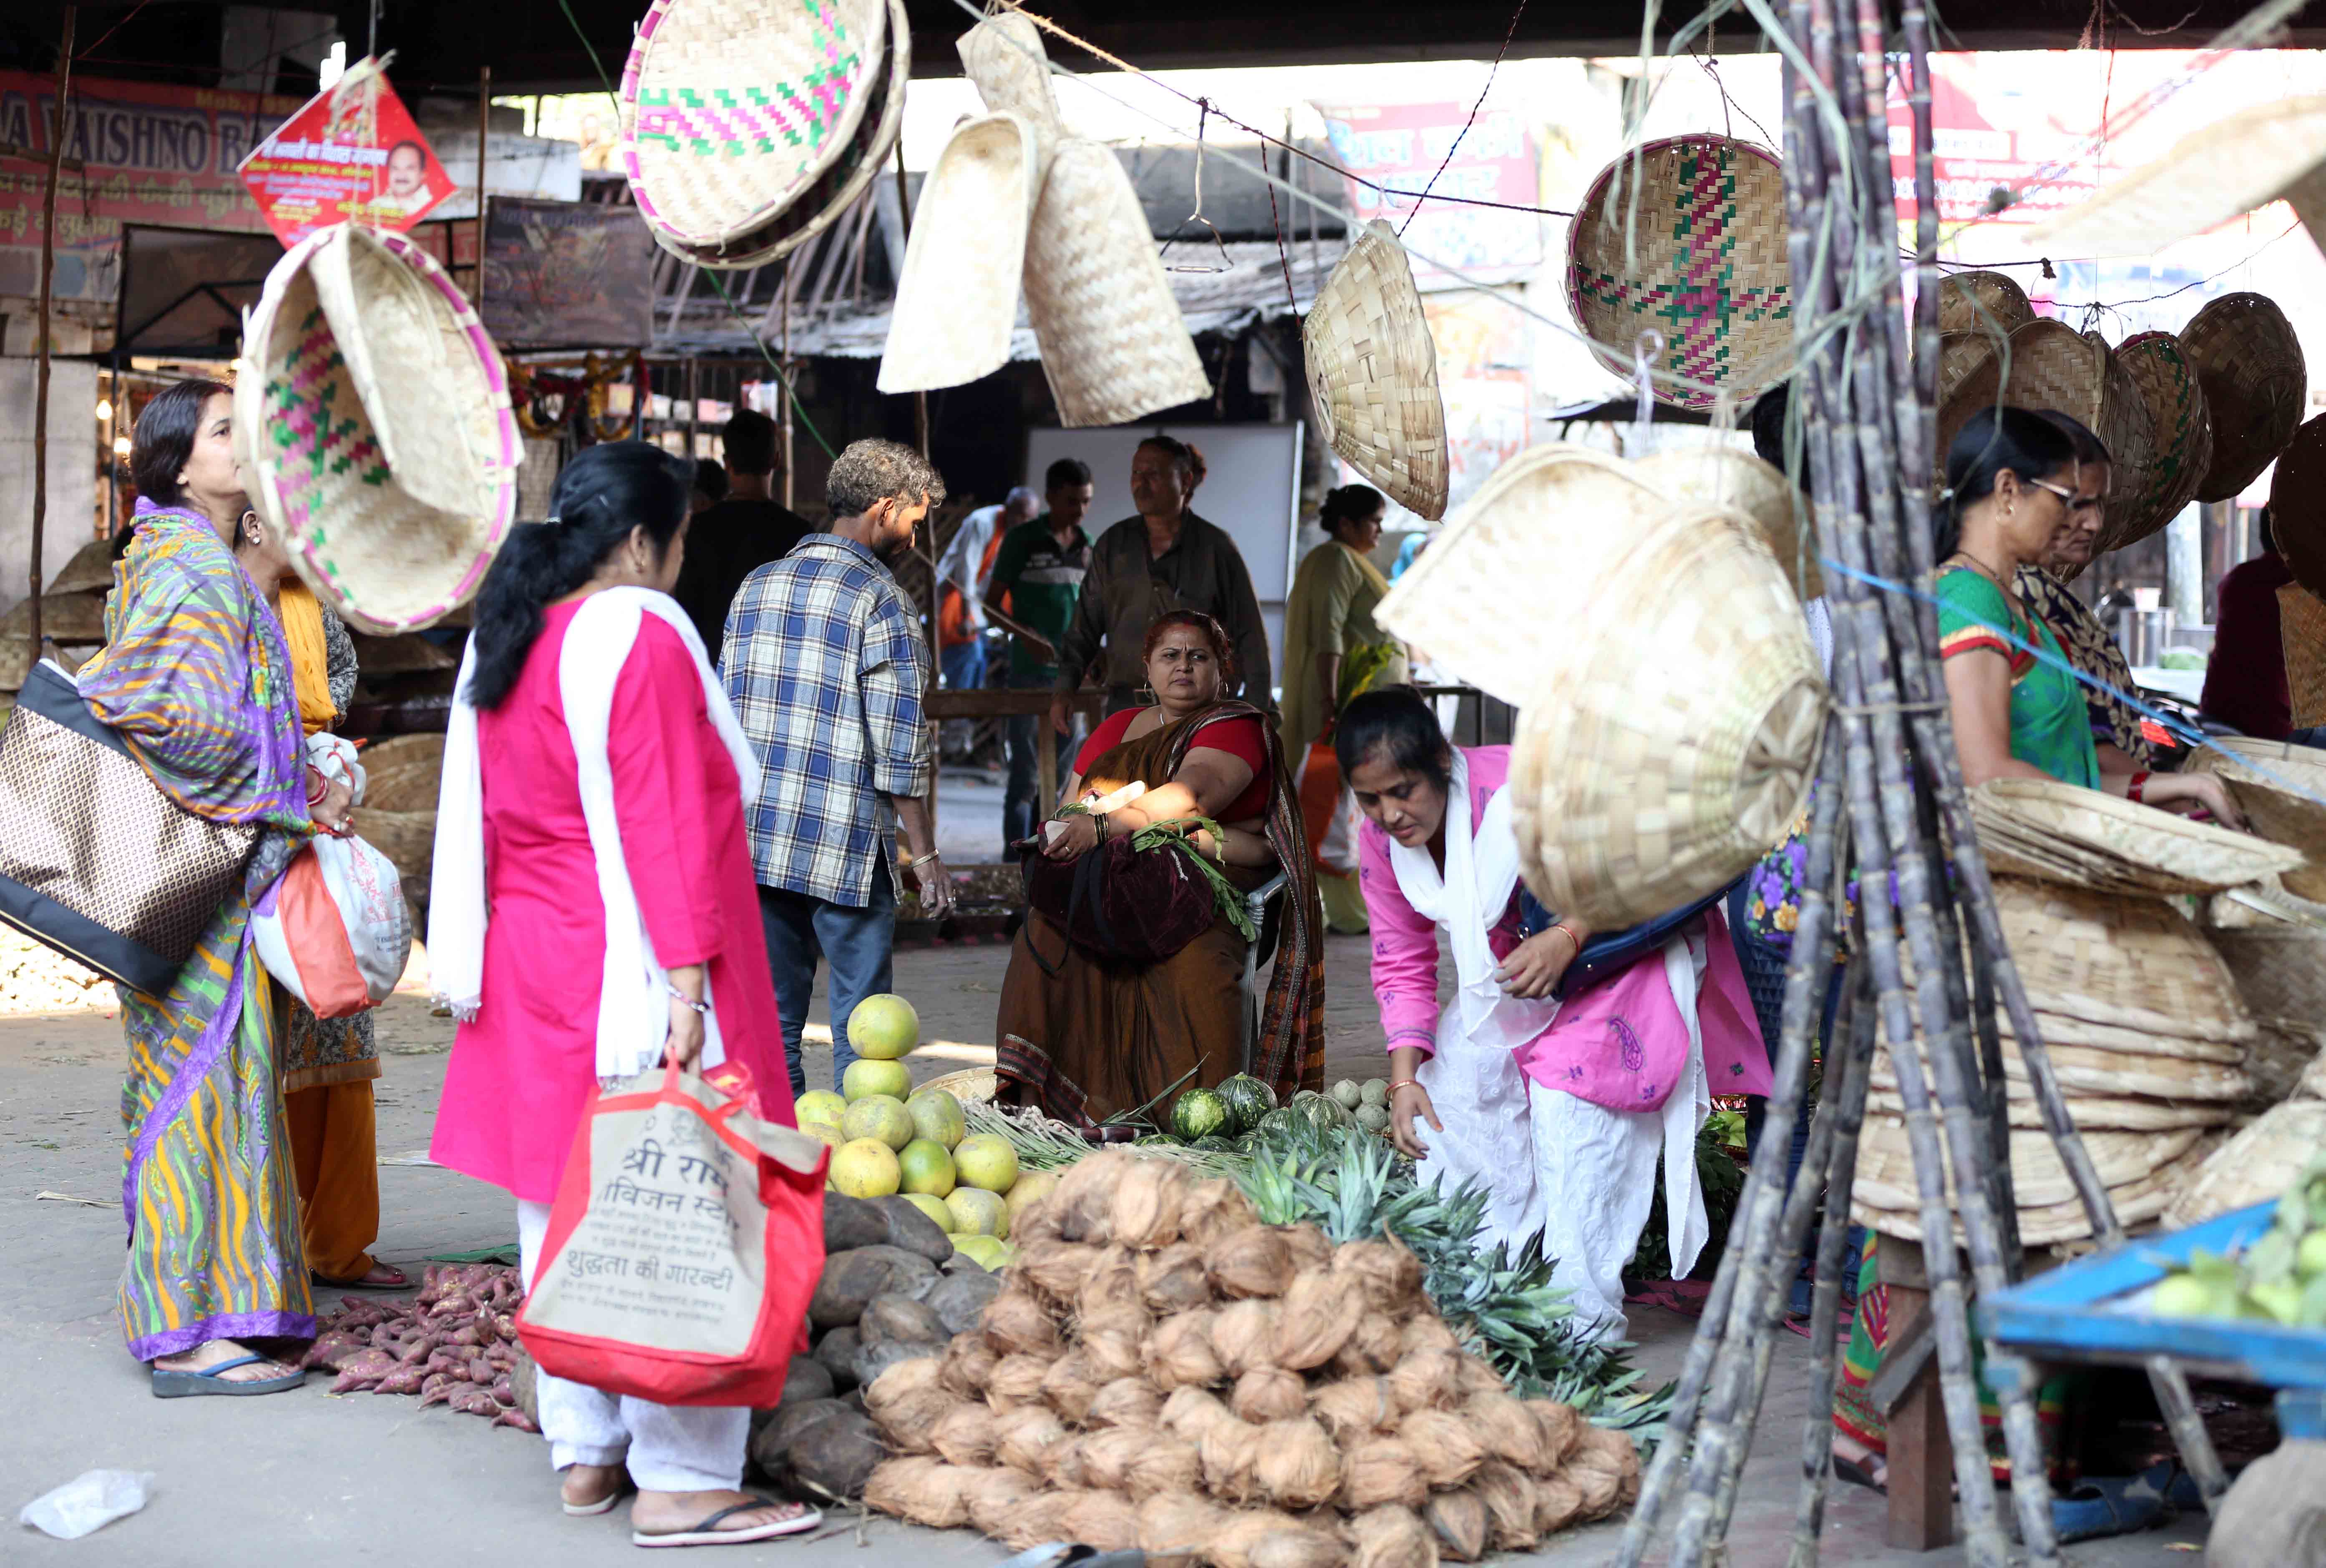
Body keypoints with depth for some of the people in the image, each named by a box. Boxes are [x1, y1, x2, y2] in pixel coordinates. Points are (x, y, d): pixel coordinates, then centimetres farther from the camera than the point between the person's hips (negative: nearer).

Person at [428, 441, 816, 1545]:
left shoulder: (502, 645, 12)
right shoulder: (639, 638, -14)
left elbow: (484, 818, 17)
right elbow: (666, 827, -19)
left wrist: (478, 966, 21)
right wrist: (687, 979, -20)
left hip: (530, 963, 9)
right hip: (627, 971, -9)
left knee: (563, 1213, 13)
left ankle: (585, 1454, 21)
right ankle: (680, 1481, -3)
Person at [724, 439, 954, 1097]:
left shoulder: (757, 586, 11)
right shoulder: (879, 600, -9)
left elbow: (726, 712, 14)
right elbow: (897, 743, -12)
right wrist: (925, 855, -6)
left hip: (757, 838, 6)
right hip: (845, 846, -6)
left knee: (772, 1020, 10)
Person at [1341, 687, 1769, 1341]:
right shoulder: (1380, 840, -9)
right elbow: (1402, 963, -1)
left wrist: (1566, 940, -39)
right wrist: (1404, 1076, -12)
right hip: (1503, 974, 7)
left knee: (1570, 1097, -22)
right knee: (1448, 1089, -4)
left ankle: (1587, 1324, -15)